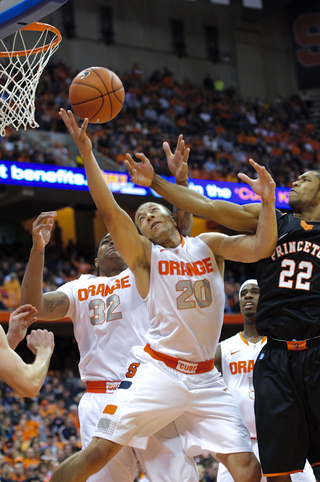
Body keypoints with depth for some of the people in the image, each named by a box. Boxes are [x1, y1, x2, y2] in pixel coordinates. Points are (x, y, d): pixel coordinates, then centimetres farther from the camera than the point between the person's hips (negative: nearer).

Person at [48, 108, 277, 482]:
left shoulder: (208, 245, 14)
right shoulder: (144, 255, 5)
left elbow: (259, 248, 0)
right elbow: (109, 211, -8)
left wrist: (267, 203, -16)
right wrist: (86, 152, -17)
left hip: (204, 377, 3)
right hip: (156, 371, -3)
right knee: (99, 451, -13)